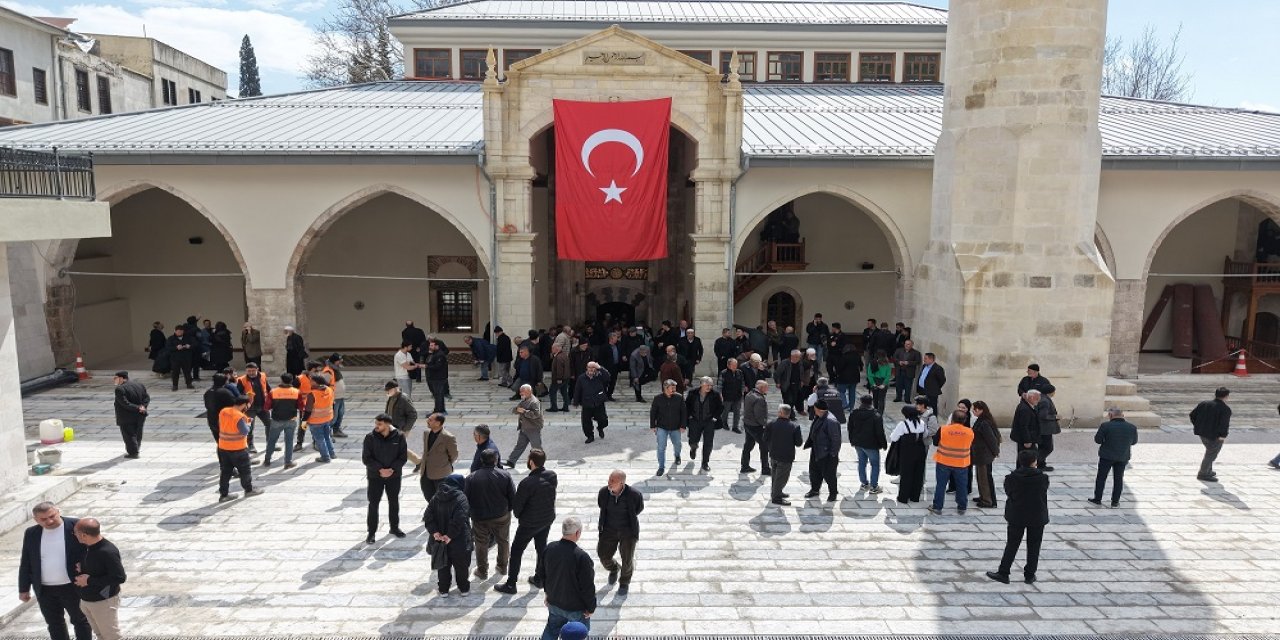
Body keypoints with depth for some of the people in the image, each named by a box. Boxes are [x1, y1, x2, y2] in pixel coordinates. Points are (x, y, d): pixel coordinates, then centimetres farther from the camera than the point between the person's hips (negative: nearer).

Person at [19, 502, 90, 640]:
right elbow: (25, 563, 8)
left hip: (72, 586, -4)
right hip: (44, 590, 4)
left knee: (80, 620, 11)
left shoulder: (76, 526, -14)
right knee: (54, 623, 17)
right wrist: (24, 588, 9)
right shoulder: (31, 533, -2)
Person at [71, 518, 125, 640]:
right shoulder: (86, 547, -2)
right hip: (85, 600, 8)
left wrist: (89, 580, -21)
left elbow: (120, 577, -26)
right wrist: (81, 568, -4)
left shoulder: (108, 551, -28)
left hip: (104, 601, -8)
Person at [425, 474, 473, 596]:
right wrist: (450, 535, -20)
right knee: (461, 566, 14)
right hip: (459, 541, -4)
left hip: (440, 540, 4)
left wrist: (435, 532, -12)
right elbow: (459, 520, -25)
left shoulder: (435, 498, 1)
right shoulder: (461, 498, -15)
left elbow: (428, 517, -6)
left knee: (443, 566, 19)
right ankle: (464, 588, 26)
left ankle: (443, 590, 26)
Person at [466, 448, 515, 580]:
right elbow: (513, 497, -10)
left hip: (479, 518, 0)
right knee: (503, 541, 22)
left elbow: (466, 499, -8)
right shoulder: (505, 475, -14)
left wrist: (471, 513, 10)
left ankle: (482, 571, 31)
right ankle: (503, 567, 37)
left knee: (481, 544, 19)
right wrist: (507, 509, 8)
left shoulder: (471, 478, -15)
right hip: (501, 516, 1)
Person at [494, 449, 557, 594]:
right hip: (548, 519, 6)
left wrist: (518, 515, 4)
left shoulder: (527, 483, -30)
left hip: (530, 523, -6)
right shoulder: (552, 476, -13)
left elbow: (517, 504, -17)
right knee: (542, 548, 23)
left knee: (516, 551, 10)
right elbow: (550, 496, 0)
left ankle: (510, 584, 19)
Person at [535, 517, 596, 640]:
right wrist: (591, 607, -6)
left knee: (551, 630, 26)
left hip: (554, 603, 5)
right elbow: (587, 586, -23)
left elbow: (541, 574, 5)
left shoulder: (550, 548, -11)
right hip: (576, 607, -5)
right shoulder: (581, 557, -31)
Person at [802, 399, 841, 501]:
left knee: (828, 474, 6)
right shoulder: (819, 418, 1)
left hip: (827, 453, -9)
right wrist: (808, 443, 19)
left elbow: (835, 439, -24)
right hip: (816, 451, 9)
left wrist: (833, 454, -20)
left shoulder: (831, 421, -28)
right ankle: (814, 490, 38)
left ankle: (833, 493, 27)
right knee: (814, 471, 20)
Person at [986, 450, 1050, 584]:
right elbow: (1044, 496, 1)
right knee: (1033, 547, 13)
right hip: (1037, 517, 0)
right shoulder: (1043, 478, -11)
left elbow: (1008, 493, -2)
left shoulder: (1011, 478, -12)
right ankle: (1029, 575, 19)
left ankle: (1003, 573, 9)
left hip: (1016, 517, 0)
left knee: (1012, 545, 8)